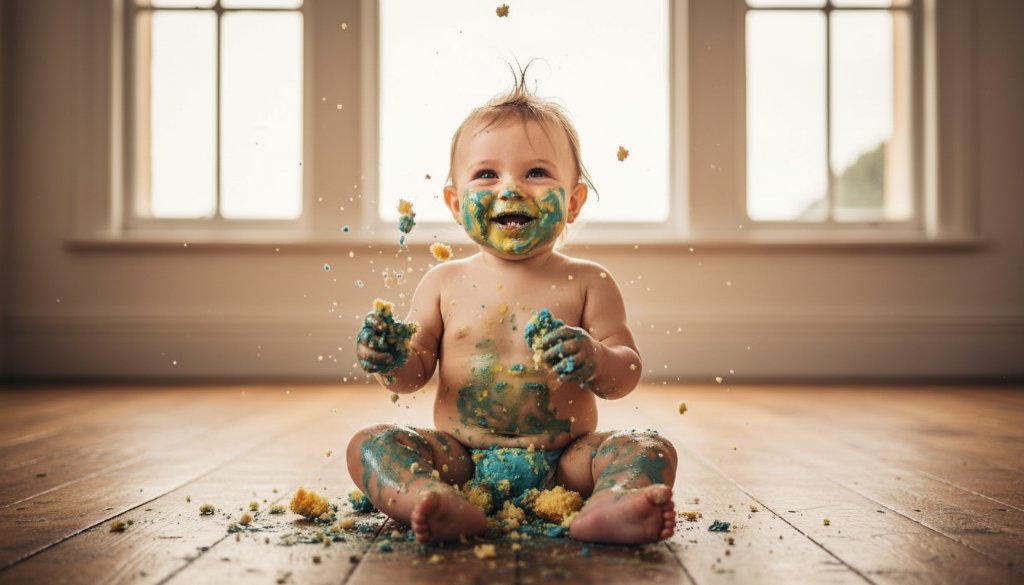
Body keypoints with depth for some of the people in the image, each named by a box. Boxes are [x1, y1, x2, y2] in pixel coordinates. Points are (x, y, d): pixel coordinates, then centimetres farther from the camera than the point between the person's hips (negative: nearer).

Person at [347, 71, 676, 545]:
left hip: (563, 460, 0)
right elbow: (414, 374, 8)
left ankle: (608, 506, -54)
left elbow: (627, 374, -2)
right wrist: (391, 362, -16)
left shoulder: (586, 284, 2)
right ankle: (437, 505, -48)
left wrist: (593, 361, -25)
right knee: (369, 444, -18)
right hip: (460, 460, 1)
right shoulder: (444, 283, 5)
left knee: (650, 450, -21)